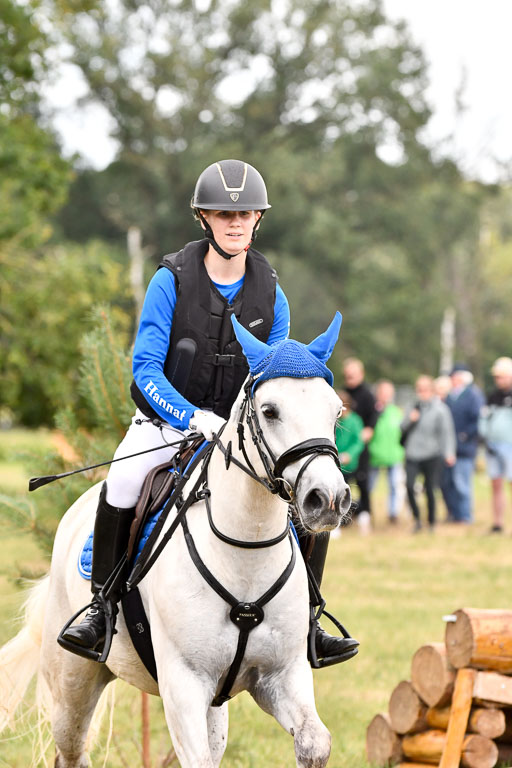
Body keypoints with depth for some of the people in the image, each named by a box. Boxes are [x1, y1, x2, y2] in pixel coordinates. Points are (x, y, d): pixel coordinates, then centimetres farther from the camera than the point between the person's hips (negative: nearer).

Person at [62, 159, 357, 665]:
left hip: (240, 425, 4)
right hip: (166, 420, -4)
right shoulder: (172, 281, -11)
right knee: (123, 483, -34)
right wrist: (194, 418, -29)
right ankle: (102, 605, -16)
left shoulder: (270, 294, 0)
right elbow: (145, 368, -15)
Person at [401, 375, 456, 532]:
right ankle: (416, 517, 4)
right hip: (412, 455, 3)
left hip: (431, 456, -3)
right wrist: (409, 420, -4)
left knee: (430, 490, 0)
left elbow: (447, 432, -11)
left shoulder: (441, 409, -5)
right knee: (409, 485, -14)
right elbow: (403, 428, 18)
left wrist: (449, 453, -23)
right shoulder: (416, 407, 11)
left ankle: (431, 523, 16)